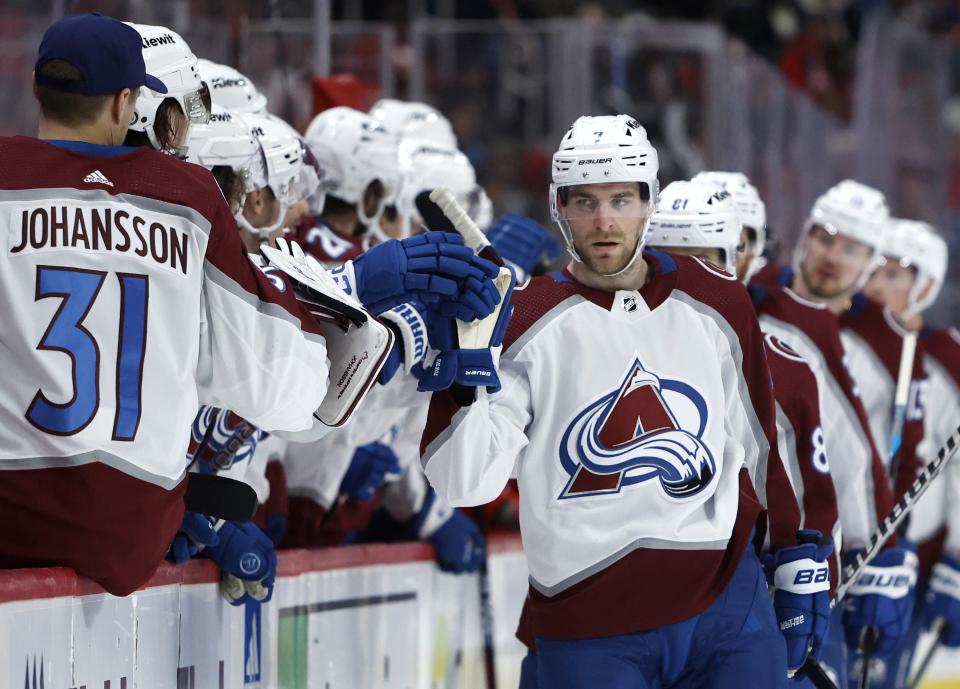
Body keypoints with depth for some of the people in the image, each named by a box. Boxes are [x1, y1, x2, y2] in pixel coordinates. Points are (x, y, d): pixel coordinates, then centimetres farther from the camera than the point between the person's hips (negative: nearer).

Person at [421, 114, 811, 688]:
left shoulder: (718, 306, 6)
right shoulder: (524, 323, -4)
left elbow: (758, 444, 17)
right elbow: (463, 483, -10)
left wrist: (799, 562, 18)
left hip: (727, 609, 2)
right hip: (589, 634, -2)